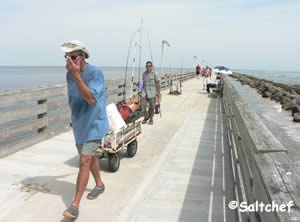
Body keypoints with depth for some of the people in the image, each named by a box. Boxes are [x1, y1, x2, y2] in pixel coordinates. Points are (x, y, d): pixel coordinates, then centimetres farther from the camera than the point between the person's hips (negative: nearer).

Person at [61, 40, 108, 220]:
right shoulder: (70, 74, 0)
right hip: (79, 124, 7)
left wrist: (77, 75, -38)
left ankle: (75, 205, -4)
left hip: (93, 124, -7)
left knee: (84, 161, -10)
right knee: (90, 156, 21)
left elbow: (91, 99, -34)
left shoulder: (96, 73, -21)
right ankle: (99, 184, 43)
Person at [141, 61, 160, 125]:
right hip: (145, 91, 4)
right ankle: (146, 116, 12)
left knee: (151, 106, 3)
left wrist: (158, 92, -7)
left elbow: (157, 83, -3)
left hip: (152, 91, -3)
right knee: (143, 104, -8)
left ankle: (151, 119, 18)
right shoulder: (144, 74, 10)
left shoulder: (154, 74, -4)